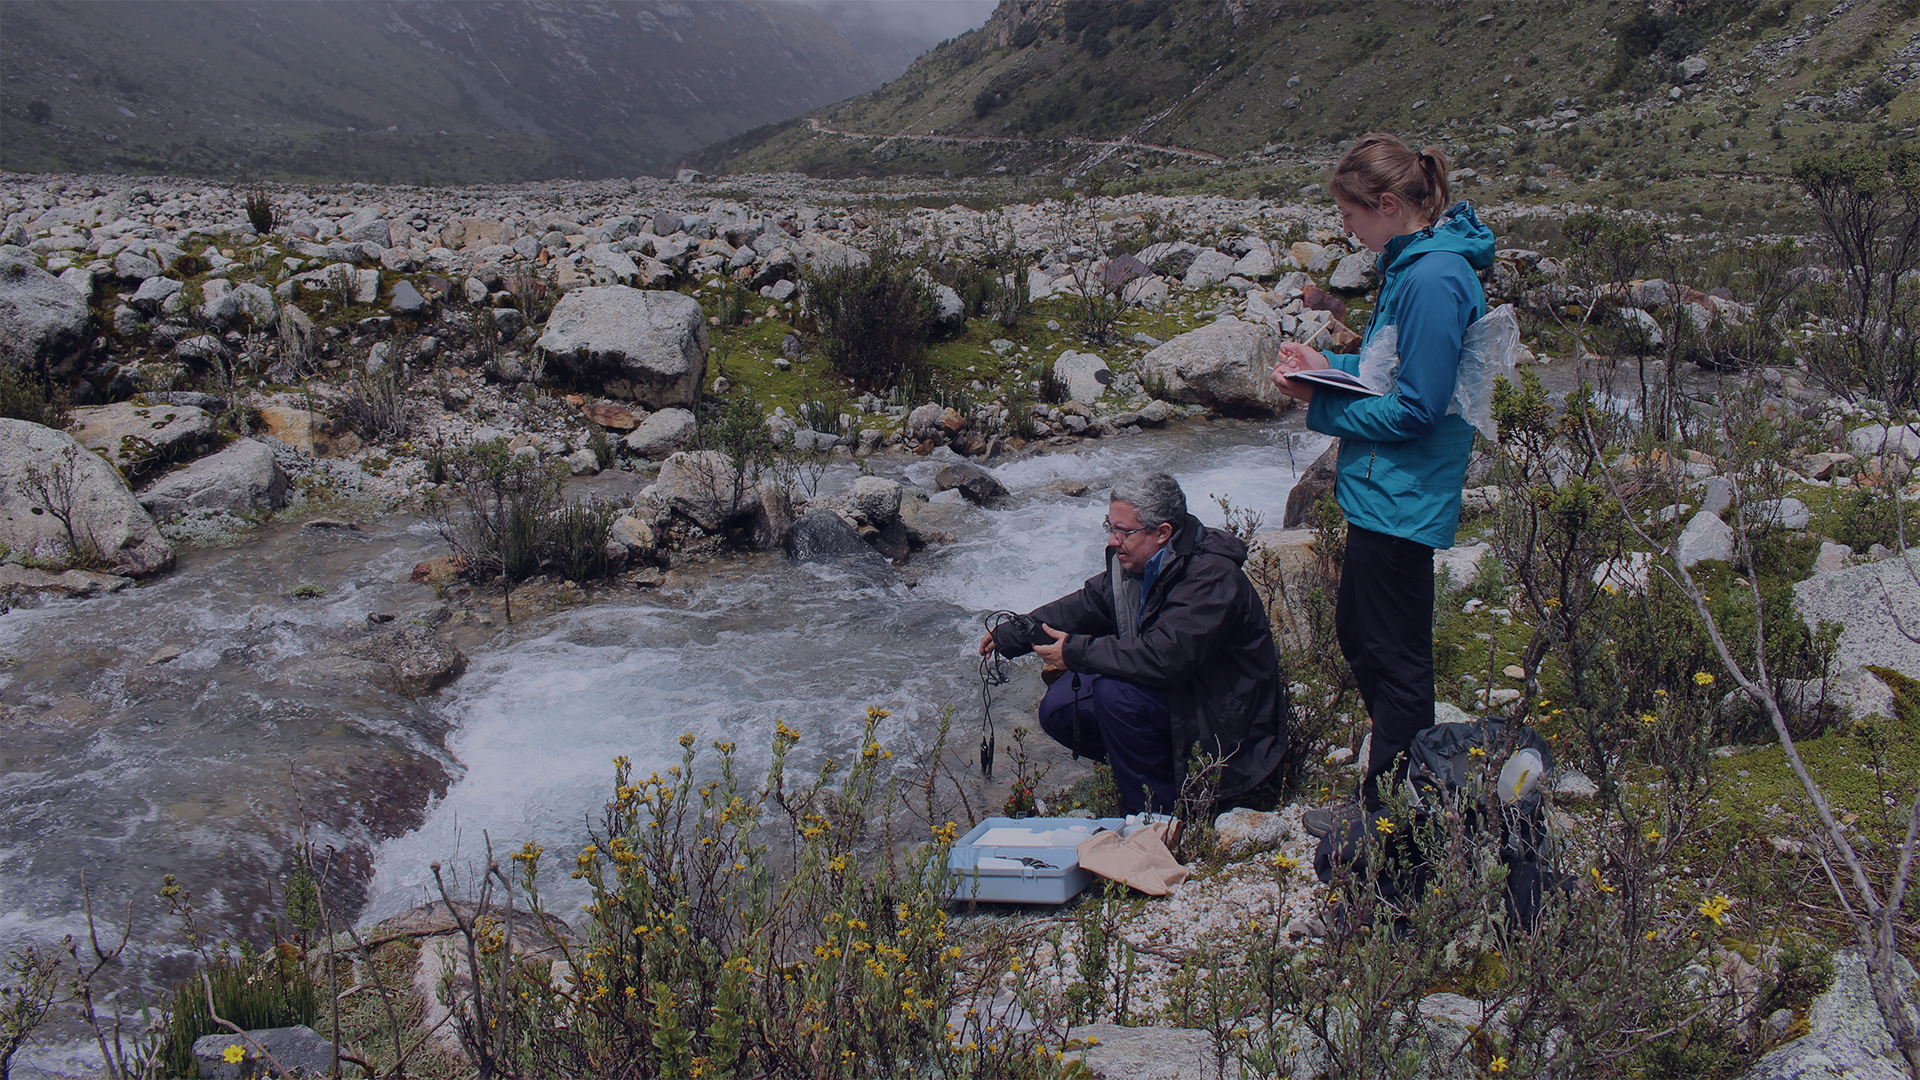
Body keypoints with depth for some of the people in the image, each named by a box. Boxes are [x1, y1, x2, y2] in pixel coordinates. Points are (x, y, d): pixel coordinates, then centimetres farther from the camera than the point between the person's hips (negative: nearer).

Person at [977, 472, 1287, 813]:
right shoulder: (1134, 558, -1)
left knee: (1114, 692, -30)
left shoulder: (1211, 577, -28)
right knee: (1058, 711, -3)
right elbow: (1089, 603, 15)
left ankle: (1154, 811, -11)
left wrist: (1075, 651, -26)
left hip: (1223, 717, -9)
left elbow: (1162, 657, -36)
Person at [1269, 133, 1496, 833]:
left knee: (1394, 657, 2)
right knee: (1359, 634, 21)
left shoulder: (1433, 280, -22)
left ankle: (1389, 815, 17)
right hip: (1383, 492, 11)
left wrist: (1320, 405, -15)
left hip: (1399, 498, -11)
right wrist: (1326, 364, 6)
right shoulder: (1415, 261, 10)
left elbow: (1416, 408, -23)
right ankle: (1393, 793, 35)